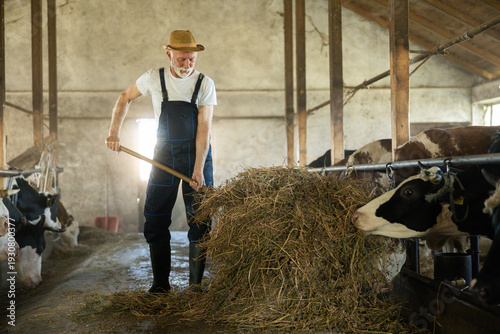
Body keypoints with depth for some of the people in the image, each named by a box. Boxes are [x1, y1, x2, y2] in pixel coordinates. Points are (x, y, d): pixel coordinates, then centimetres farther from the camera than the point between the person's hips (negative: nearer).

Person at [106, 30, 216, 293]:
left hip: (196, 154, -1)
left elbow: (204, 128, -11)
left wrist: (198, 169, -19)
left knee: (199, 222, -1)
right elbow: (125, 98, 15)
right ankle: (160, 283, 12)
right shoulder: (154, 79, -1)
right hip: (165, 155, 1)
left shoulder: (204, 84, -5)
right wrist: (114, 133, 5)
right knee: (155, 219, 0)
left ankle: (196, 283, 10)